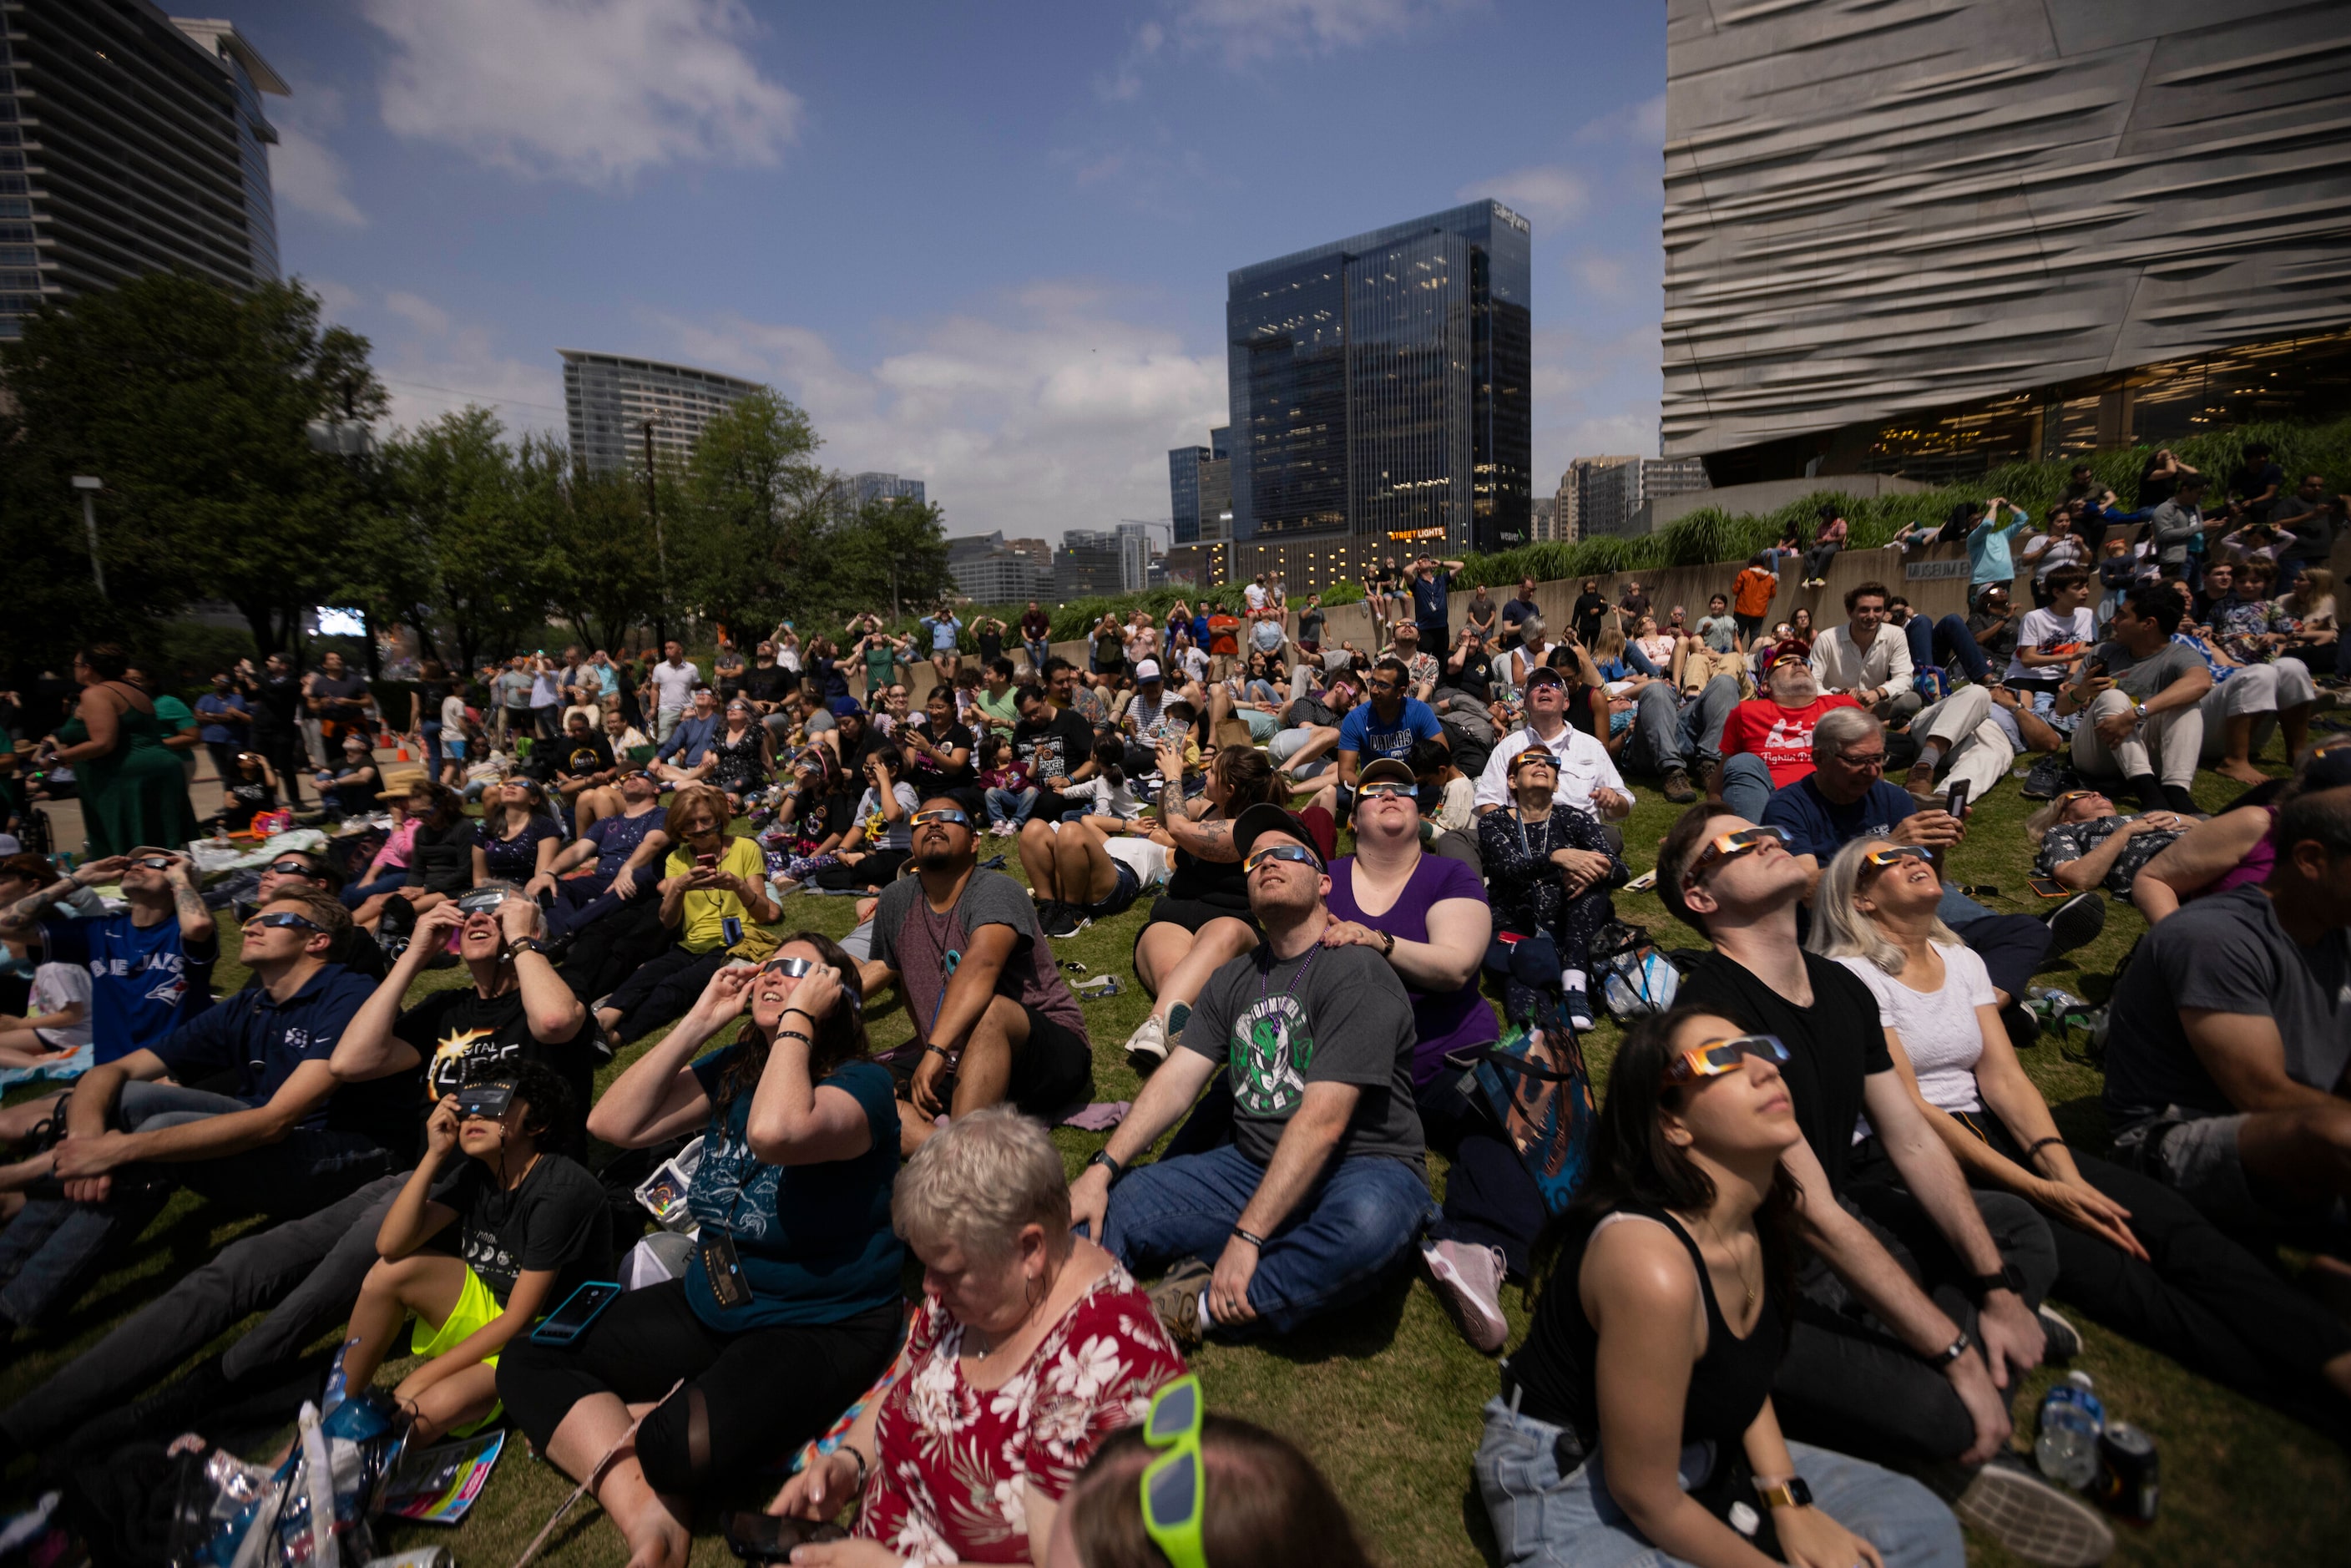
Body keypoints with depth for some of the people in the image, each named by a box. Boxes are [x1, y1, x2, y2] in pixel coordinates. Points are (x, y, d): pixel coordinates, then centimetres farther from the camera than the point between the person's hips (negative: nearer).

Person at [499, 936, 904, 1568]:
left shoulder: (862, 1083, -17)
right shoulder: (732, 1068, 4)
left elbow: (774, 1132, -38)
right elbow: (614, 1123, -4)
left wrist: (797, 1017, -27)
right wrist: (700, 1020, -8)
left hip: (821, 1329, -7)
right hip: (709, 1303, 8)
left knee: (682, 1448, -33)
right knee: (526, 1361, 2)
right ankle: (646, 1516, -6)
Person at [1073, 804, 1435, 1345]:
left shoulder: (1357, 973, -13)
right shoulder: (1233, 981, 11)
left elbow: (1322, 1121, -21)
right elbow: (1176, 1081, 4)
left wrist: (1247, 1236, -24)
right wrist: (1101, 1170, -9)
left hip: (1364, 1169, -5)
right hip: (1253, 1166, 5)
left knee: (1368, 1220, -40)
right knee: (1101, 1211, -9)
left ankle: (1204, 1308, -21)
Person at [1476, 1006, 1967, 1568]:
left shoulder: (1759, 1207, -7)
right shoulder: (1652, 1265, -34)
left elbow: (1743, 1374, 9)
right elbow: (1644, 1494, -21)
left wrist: (1789, 1504, -2)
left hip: (1694, 1453, 8)